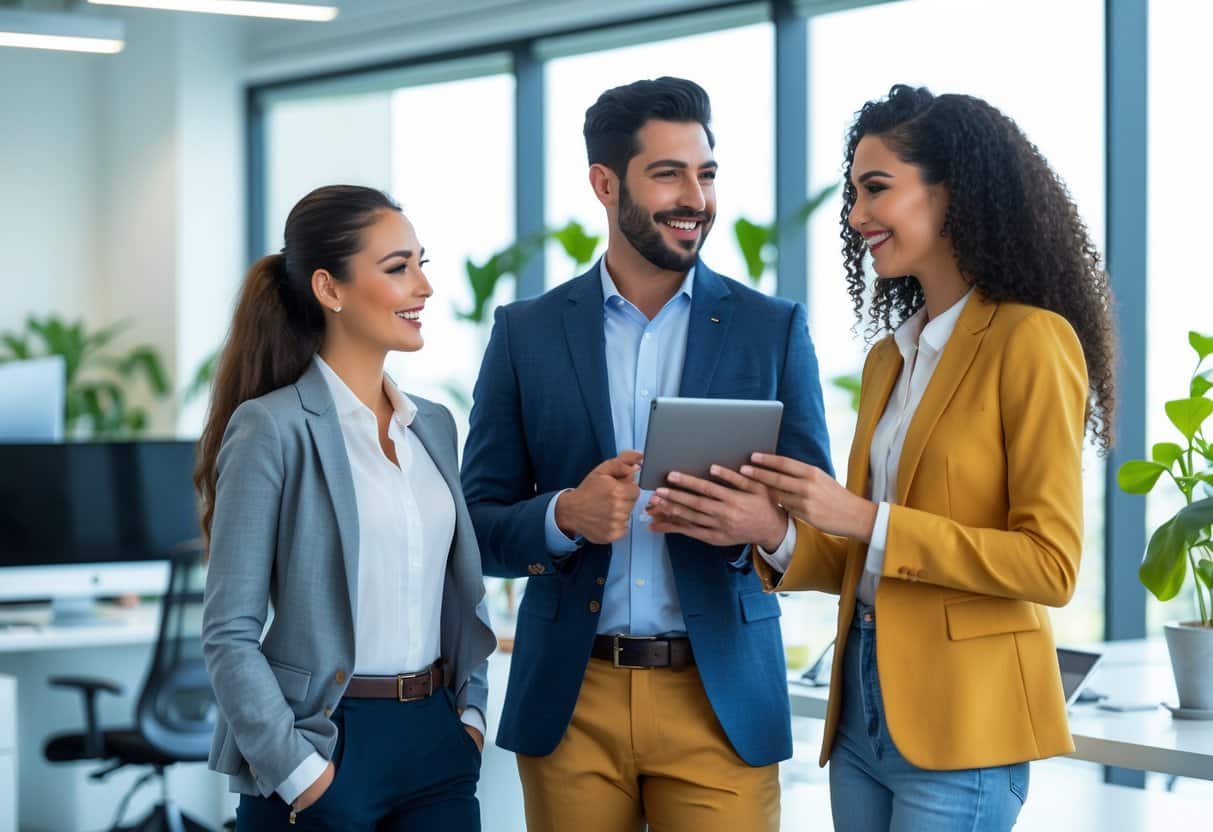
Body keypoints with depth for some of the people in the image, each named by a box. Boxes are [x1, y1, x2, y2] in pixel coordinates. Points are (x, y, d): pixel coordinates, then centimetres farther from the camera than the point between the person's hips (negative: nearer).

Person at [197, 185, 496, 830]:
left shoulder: (433, 425, 11)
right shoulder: (273, 427, -9)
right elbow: (229, 632, -11)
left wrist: (470, 710, 6)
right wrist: (296, 769, -15)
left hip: (437, 744, 6)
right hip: (325, 746, -6)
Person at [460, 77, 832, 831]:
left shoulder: (773, 328, 3)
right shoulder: (526, 332, 4)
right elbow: (478, 526, 3)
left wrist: (765, 524, -20)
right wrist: (566, 515, -17)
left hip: (722, 698, 0)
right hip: (570, 701, 1)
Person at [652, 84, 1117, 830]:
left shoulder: (1030, 341, -10)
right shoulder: (889, 358, 13)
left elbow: (1051, 565, -15)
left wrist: (866, 520, -18)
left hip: (960, 726, -7)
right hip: (863, 711, 7)